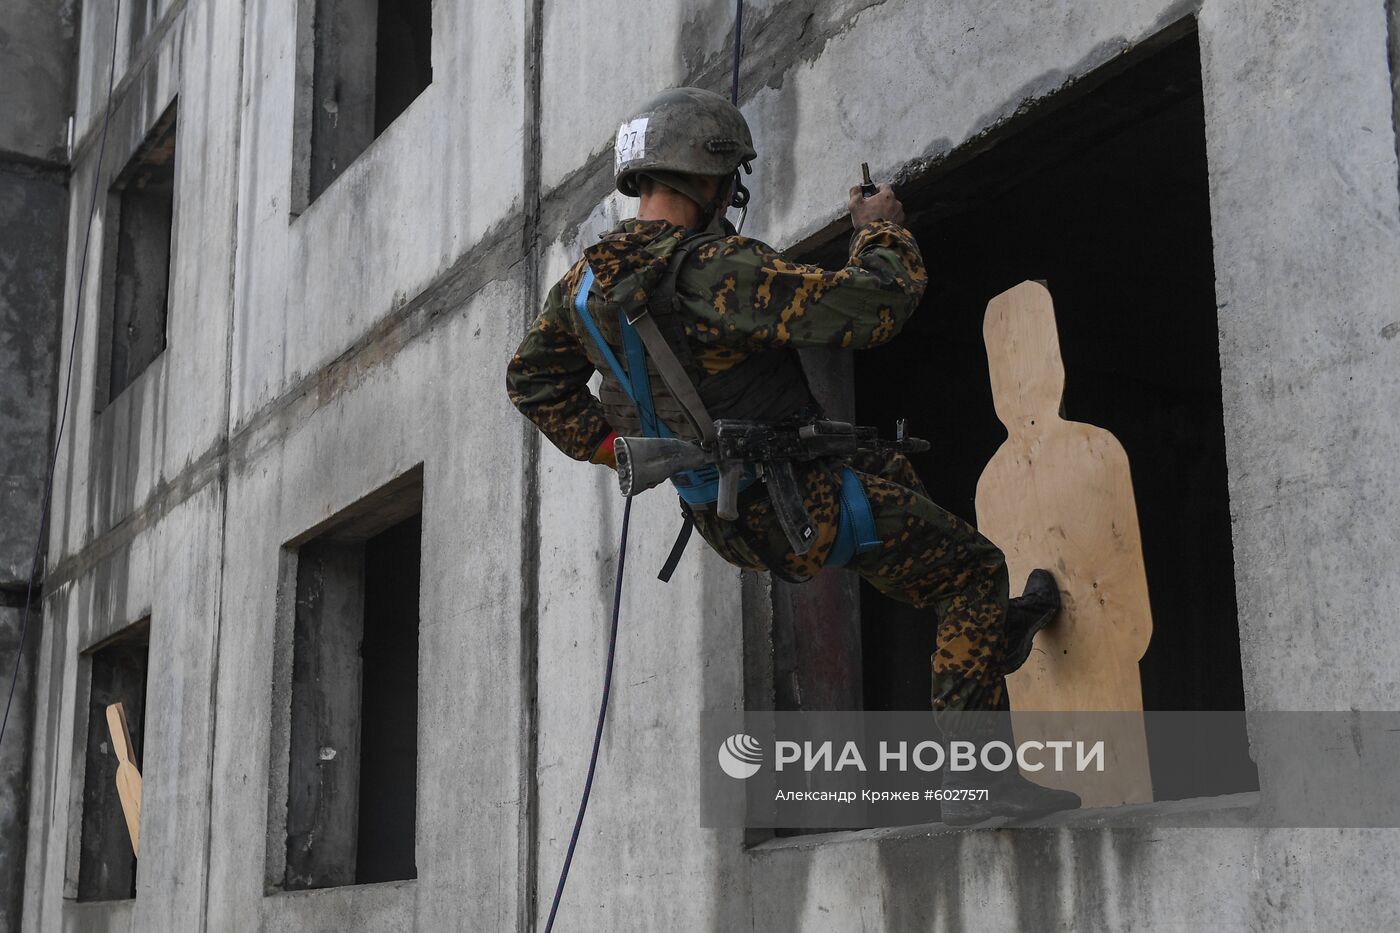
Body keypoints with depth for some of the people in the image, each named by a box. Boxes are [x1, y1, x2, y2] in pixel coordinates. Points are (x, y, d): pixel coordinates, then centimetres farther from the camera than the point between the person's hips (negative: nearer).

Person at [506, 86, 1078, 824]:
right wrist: (880, 230, -10)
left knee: (886, 468, 32)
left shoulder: (588, 280, -2)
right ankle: (973, 776, -3)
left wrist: (615, 447, 15)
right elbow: (873, 307, -30)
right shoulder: (718, 271, -28)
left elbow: (532, 381, 14)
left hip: (725, 517, 9)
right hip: (803, 510, -9)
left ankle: (988, 636, 39)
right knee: (973, 568, 3)